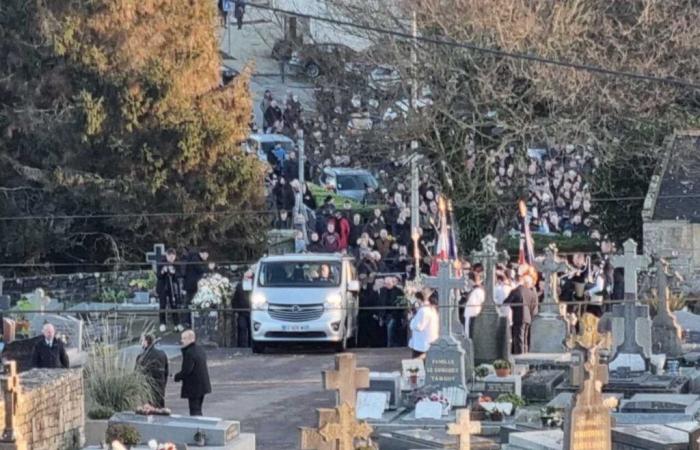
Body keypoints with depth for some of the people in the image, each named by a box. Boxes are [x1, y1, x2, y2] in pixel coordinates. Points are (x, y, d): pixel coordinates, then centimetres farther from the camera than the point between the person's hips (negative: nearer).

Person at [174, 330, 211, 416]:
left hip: (193, 387, -9)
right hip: (203, 386, 9)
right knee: (198, 410, 18)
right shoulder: (200, 350, 11)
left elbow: (186, 371, -25)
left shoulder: (189, 352, -20)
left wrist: (177, 377, -7)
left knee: (194, 411, -6)